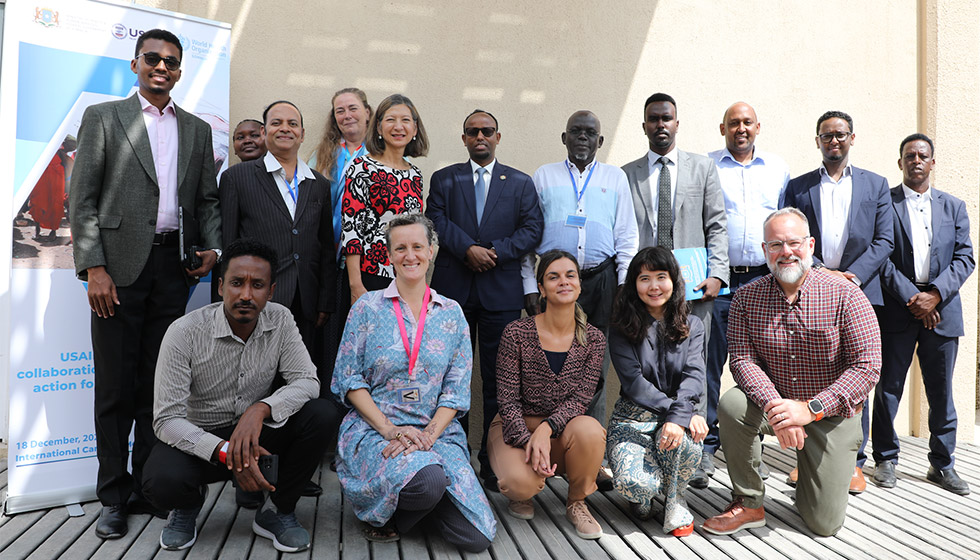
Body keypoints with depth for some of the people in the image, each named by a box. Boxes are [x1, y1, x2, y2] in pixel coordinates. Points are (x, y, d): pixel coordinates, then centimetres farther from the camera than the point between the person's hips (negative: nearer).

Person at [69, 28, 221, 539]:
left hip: (175, 267, 3)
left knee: (158, 383, 9)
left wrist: (214, 248, -2)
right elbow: (82, 198, 0)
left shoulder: (197, 130, 16)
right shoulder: (103, 117, 7)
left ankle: (149, 486, 20)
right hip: (119, 266, -2)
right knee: (115, 387, 2)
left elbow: (207, 200, 16)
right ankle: (114, 497, 15)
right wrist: (93, 267, -9)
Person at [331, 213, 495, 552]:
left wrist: (428, 435, -12)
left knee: (477, 537, -13)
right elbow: (347, 379, -2)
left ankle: (396, 520, 15)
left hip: (437, 431, 3)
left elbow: (456, 388, 4)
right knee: (429, 481, -35)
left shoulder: (451, 313, 8)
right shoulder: (367, 308, 2)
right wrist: (389, 429, -14)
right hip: (375, 428, -3)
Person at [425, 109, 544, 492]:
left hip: (502, 291, 0)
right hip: (453, 288, 1)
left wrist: (495, 252, -12)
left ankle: (494, 462, 10)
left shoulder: (520, 183, 13)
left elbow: (532, 229, 2)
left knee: (499, 379, 1)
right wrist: (468, 249, -16)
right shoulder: (444, 179, 13)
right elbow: (436, 220, -1)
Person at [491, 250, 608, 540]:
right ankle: (521, 493, 11)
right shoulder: (516, 334, -13)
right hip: (516, 427, -2)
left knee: (589, 430, -32)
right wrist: (529, 442, -26)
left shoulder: (594, 339, -4)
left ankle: (577, 503, -1)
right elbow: (507, 400, -12)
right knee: (522, 482, -32)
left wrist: (546, 429, -26)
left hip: (562, 427, 3)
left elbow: (580, 397, -10)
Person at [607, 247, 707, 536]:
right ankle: (642, 495, 12)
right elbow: (633, 382, -11)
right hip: (634, 419, -1)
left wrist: (679, 417, -28)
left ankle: (675, 498, -3)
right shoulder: (622, 329, -1)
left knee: (681, 438, -36)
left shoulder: (692, 326, 6)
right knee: (635, 484, -29)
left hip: (680, 415, 2)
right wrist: (673, 406, -25)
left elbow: (694, 376, -9)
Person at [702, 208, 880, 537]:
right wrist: (774, 406, -30)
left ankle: (812, 474, 34)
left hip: (832, 414, -1)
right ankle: (748, 503, -11)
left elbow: (867, 366, -16)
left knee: (825, 525, -3)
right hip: (773, 403, 2)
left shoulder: (845, 295, -12)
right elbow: (742, 359, -12)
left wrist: (811, 409, -27)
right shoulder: (747, 297, -5)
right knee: (732, 404, -32)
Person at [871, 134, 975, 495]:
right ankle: (886, 459, 16)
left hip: (942, 310, 3)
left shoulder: (953, 206, 13)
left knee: (941, 391, 9)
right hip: (896, 311, -3)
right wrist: (911, 297, -13)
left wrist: (935, 294, -10)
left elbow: (965, 257, 5)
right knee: (888, 388, 3)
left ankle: (942, 464, 22)